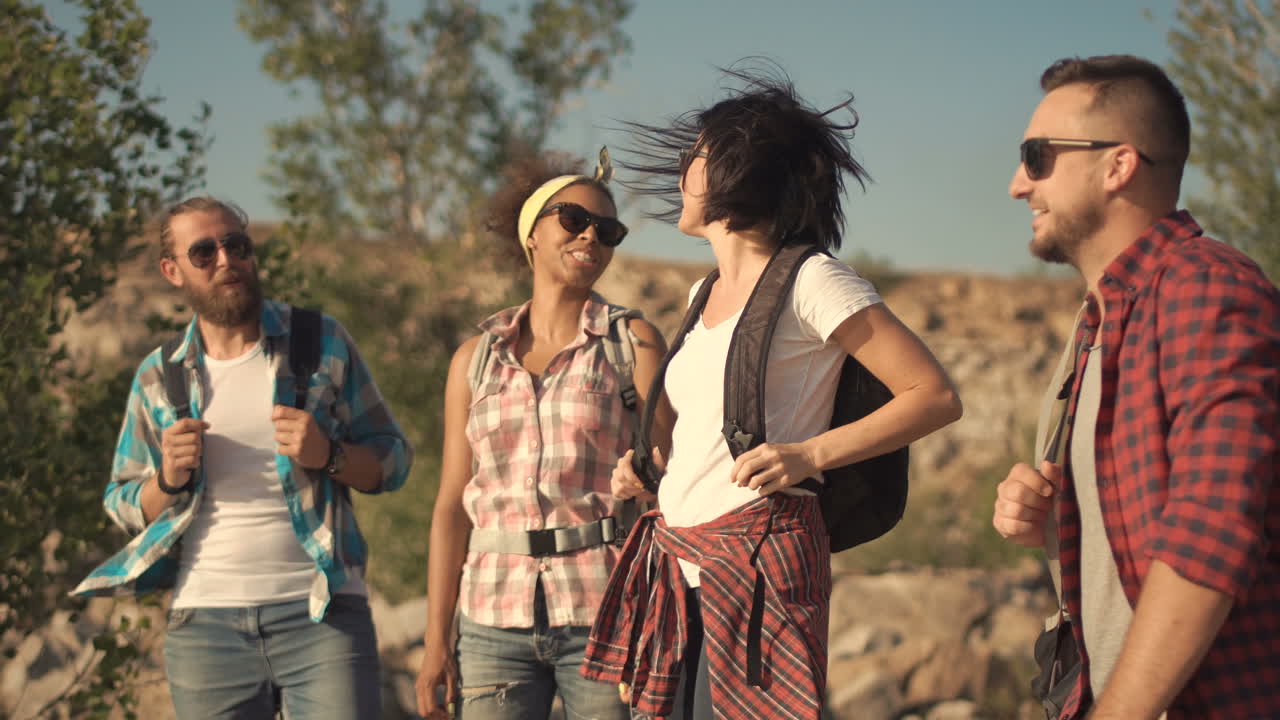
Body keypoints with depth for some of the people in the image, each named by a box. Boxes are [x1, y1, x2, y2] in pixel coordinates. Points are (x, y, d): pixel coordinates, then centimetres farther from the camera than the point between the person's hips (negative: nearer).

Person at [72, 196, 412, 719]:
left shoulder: (322, 343, 5)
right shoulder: (159, 377, 9)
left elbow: (392, 461, 6)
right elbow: (122, 506, 13)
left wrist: (328, 455, -14)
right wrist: (169, 481, -8)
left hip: (320, 615, -2)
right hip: (205, 622, 2)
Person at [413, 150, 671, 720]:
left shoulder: (632, 342, 3)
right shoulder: (476, 359, 11)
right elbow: (452, 505, 11)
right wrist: (436, 640, 6)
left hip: (605, 614, -2)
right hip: (496, 620, 2)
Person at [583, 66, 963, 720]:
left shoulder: (811, 282, -6)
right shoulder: (704, 295, 19)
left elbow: (936, 397, -10)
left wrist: (810, 455, -19)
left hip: (758, 564, -8)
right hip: (675, 562, 8)